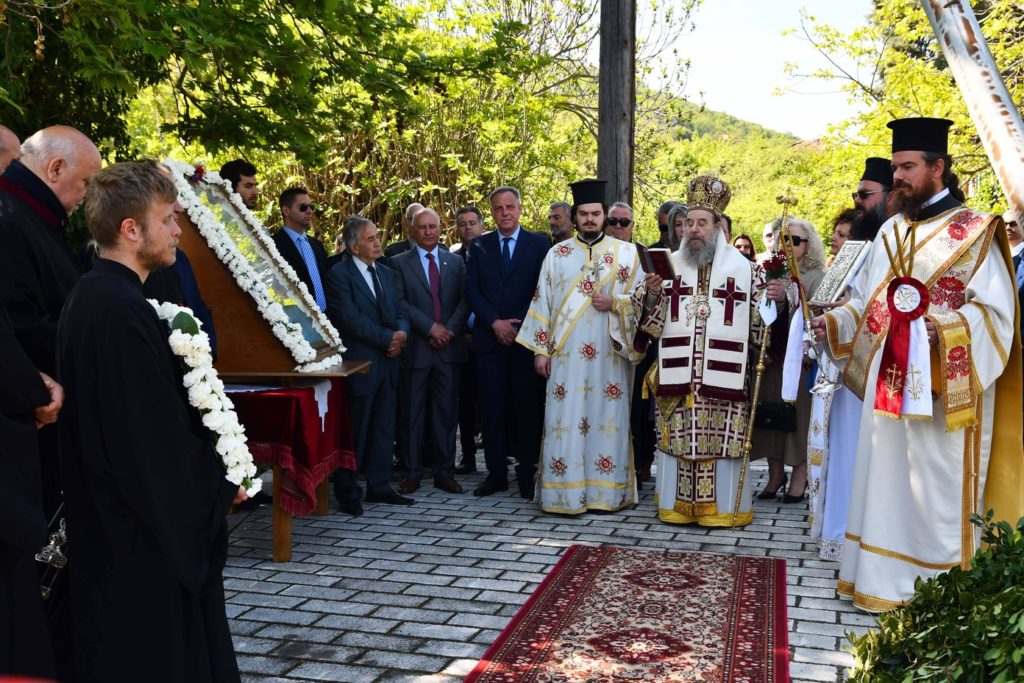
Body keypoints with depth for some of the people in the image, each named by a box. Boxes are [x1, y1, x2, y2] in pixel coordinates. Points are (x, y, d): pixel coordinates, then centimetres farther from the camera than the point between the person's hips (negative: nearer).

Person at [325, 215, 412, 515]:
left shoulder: (388, 274, 14)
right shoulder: (339, 274, -9)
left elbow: (401, 311, 13)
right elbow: (351, 319, -17)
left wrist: (402, 332, -10)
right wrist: (388, 338, -15)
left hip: (388, 362, 7)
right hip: (359, 363, -7)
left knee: (384, 429, 11)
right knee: (355, 431, 1)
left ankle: (378, 485, 22)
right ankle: (347, 492, 13)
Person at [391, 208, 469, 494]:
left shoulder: (455, 261, 12)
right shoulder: (399, 263, 3)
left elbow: (465, 299, 6)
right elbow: (399, 303, -7)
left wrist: (450, 329, -9)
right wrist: (431, 327, -13)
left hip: (449, 347, 2)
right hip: (415, 348, -2)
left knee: (447, 412, 6)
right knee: (412, 414, 3)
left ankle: (445, 472, 13)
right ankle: (412, 473, 12)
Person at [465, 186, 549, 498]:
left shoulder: (539, 243, 4)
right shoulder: (479, 246, 10)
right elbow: (471, 289, 4)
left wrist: (520, 325, -8)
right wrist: (494, 323, -8)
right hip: (489, 337, 2)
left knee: (528, 405, 1)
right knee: (493, 406, 4)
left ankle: (527, 472, 9)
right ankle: (496, 472, 11)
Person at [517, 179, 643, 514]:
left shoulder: (626, 252, 7)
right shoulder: (556, 254, 10)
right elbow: (543, 302, 8)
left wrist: (614, 303, -12)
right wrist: (540, 349, 2)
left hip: (608, 354, 0)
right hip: (566, 353, 1)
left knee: (608, 420, 1)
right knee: (564, 421, -2)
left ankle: (607, 491, 10)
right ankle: (566, 493, 4)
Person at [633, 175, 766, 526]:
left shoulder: (743, 267, 5)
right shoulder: (669, 263, 9)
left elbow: (759, 321, 8)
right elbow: (646, 317, 6)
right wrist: (651, 291, -13)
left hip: (724, 374, -1)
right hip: (677, 373, 2)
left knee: (722, 439, 0)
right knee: (677, 437, 4)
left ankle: (722, 506, 11)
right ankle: (677, 504, 14)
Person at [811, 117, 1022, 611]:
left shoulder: (974, 232, -5)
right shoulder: (891, 232, 14)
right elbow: (865, 301, 19)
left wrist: (941, 328, -27)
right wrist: (835, 322, 2)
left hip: (942, 390, -6)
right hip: (888, 385, 7)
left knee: (936, 491, -2)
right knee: (886, 482, 10)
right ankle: (885, 582, 21)